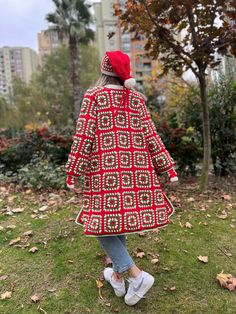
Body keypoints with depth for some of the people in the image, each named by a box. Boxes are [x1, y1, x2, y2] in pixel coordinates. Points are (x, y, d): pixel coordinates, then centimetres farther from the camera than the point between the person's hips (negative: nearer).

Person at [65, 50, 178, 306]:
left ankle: (137, 275, 1)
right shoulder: (137, 98, 8)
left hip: (105, 170, -5)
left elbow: (84, 136, -8)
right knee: (120, 219, 17)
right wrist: (168, 167, 8)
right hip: (135, 170, 5)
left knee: (101, 221, 7)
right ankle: (117, 276, 31)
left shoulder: (94, 96, -2)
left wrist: (73, 171, -2)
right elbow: (150, 136, 4)